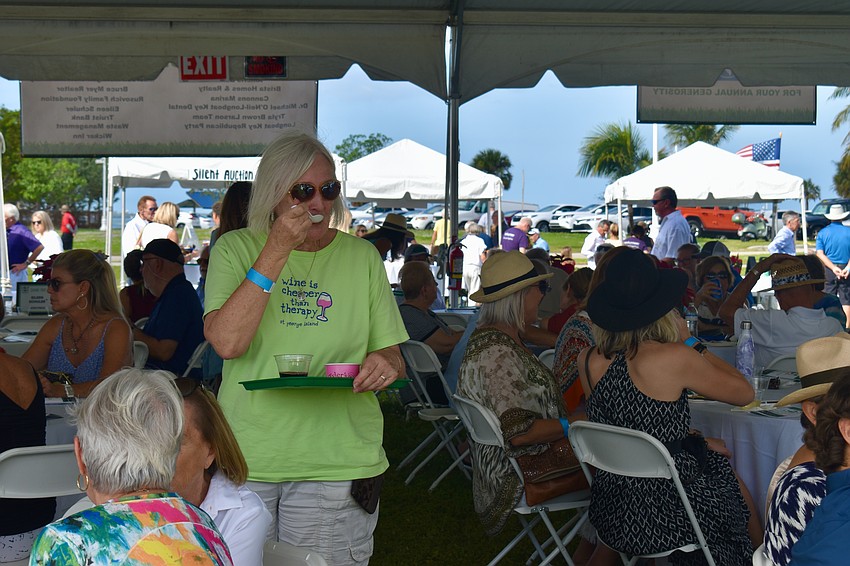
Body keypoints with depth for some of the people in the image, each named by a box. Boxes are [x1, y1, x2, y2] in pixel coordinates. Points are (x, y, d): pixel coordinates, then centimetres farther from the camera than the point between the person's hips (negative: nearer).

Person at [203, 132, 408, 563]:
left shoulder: (361, 256, 7)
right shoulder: (235, 249, 1)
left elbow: (392, 358, 10)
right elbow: (226, 342, -15)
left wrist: (384, 364, -15)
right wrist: (277, 252, -16)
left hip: (337, 460, 1)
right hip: (245, 459, 0)